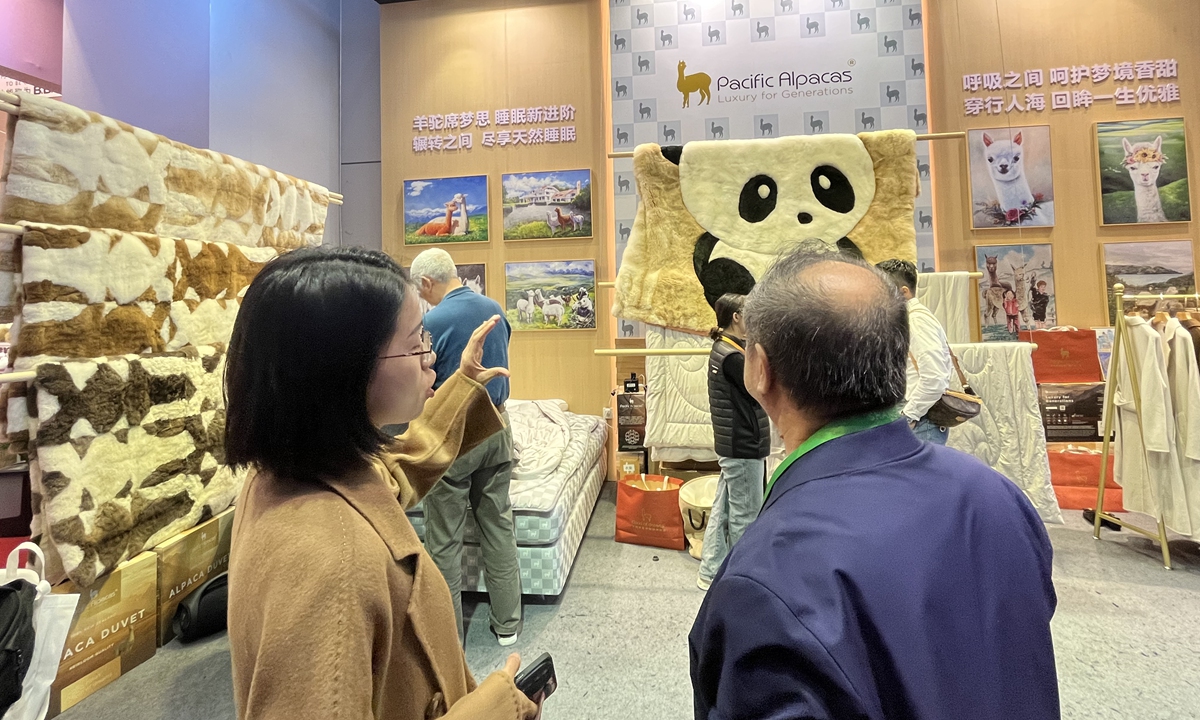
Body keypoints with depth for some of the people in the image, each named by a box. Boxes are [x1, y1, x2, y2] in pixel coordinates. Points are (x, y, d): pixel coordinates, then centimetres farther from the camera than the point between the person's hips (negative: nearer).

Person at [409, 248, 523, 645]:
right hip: (497, 427, 6)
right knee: (498, 526, 15)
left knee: (444, 540, 9)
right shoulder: (494, 308, 3)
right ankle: (508, 623, 26)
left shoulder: (431, 322, -16)